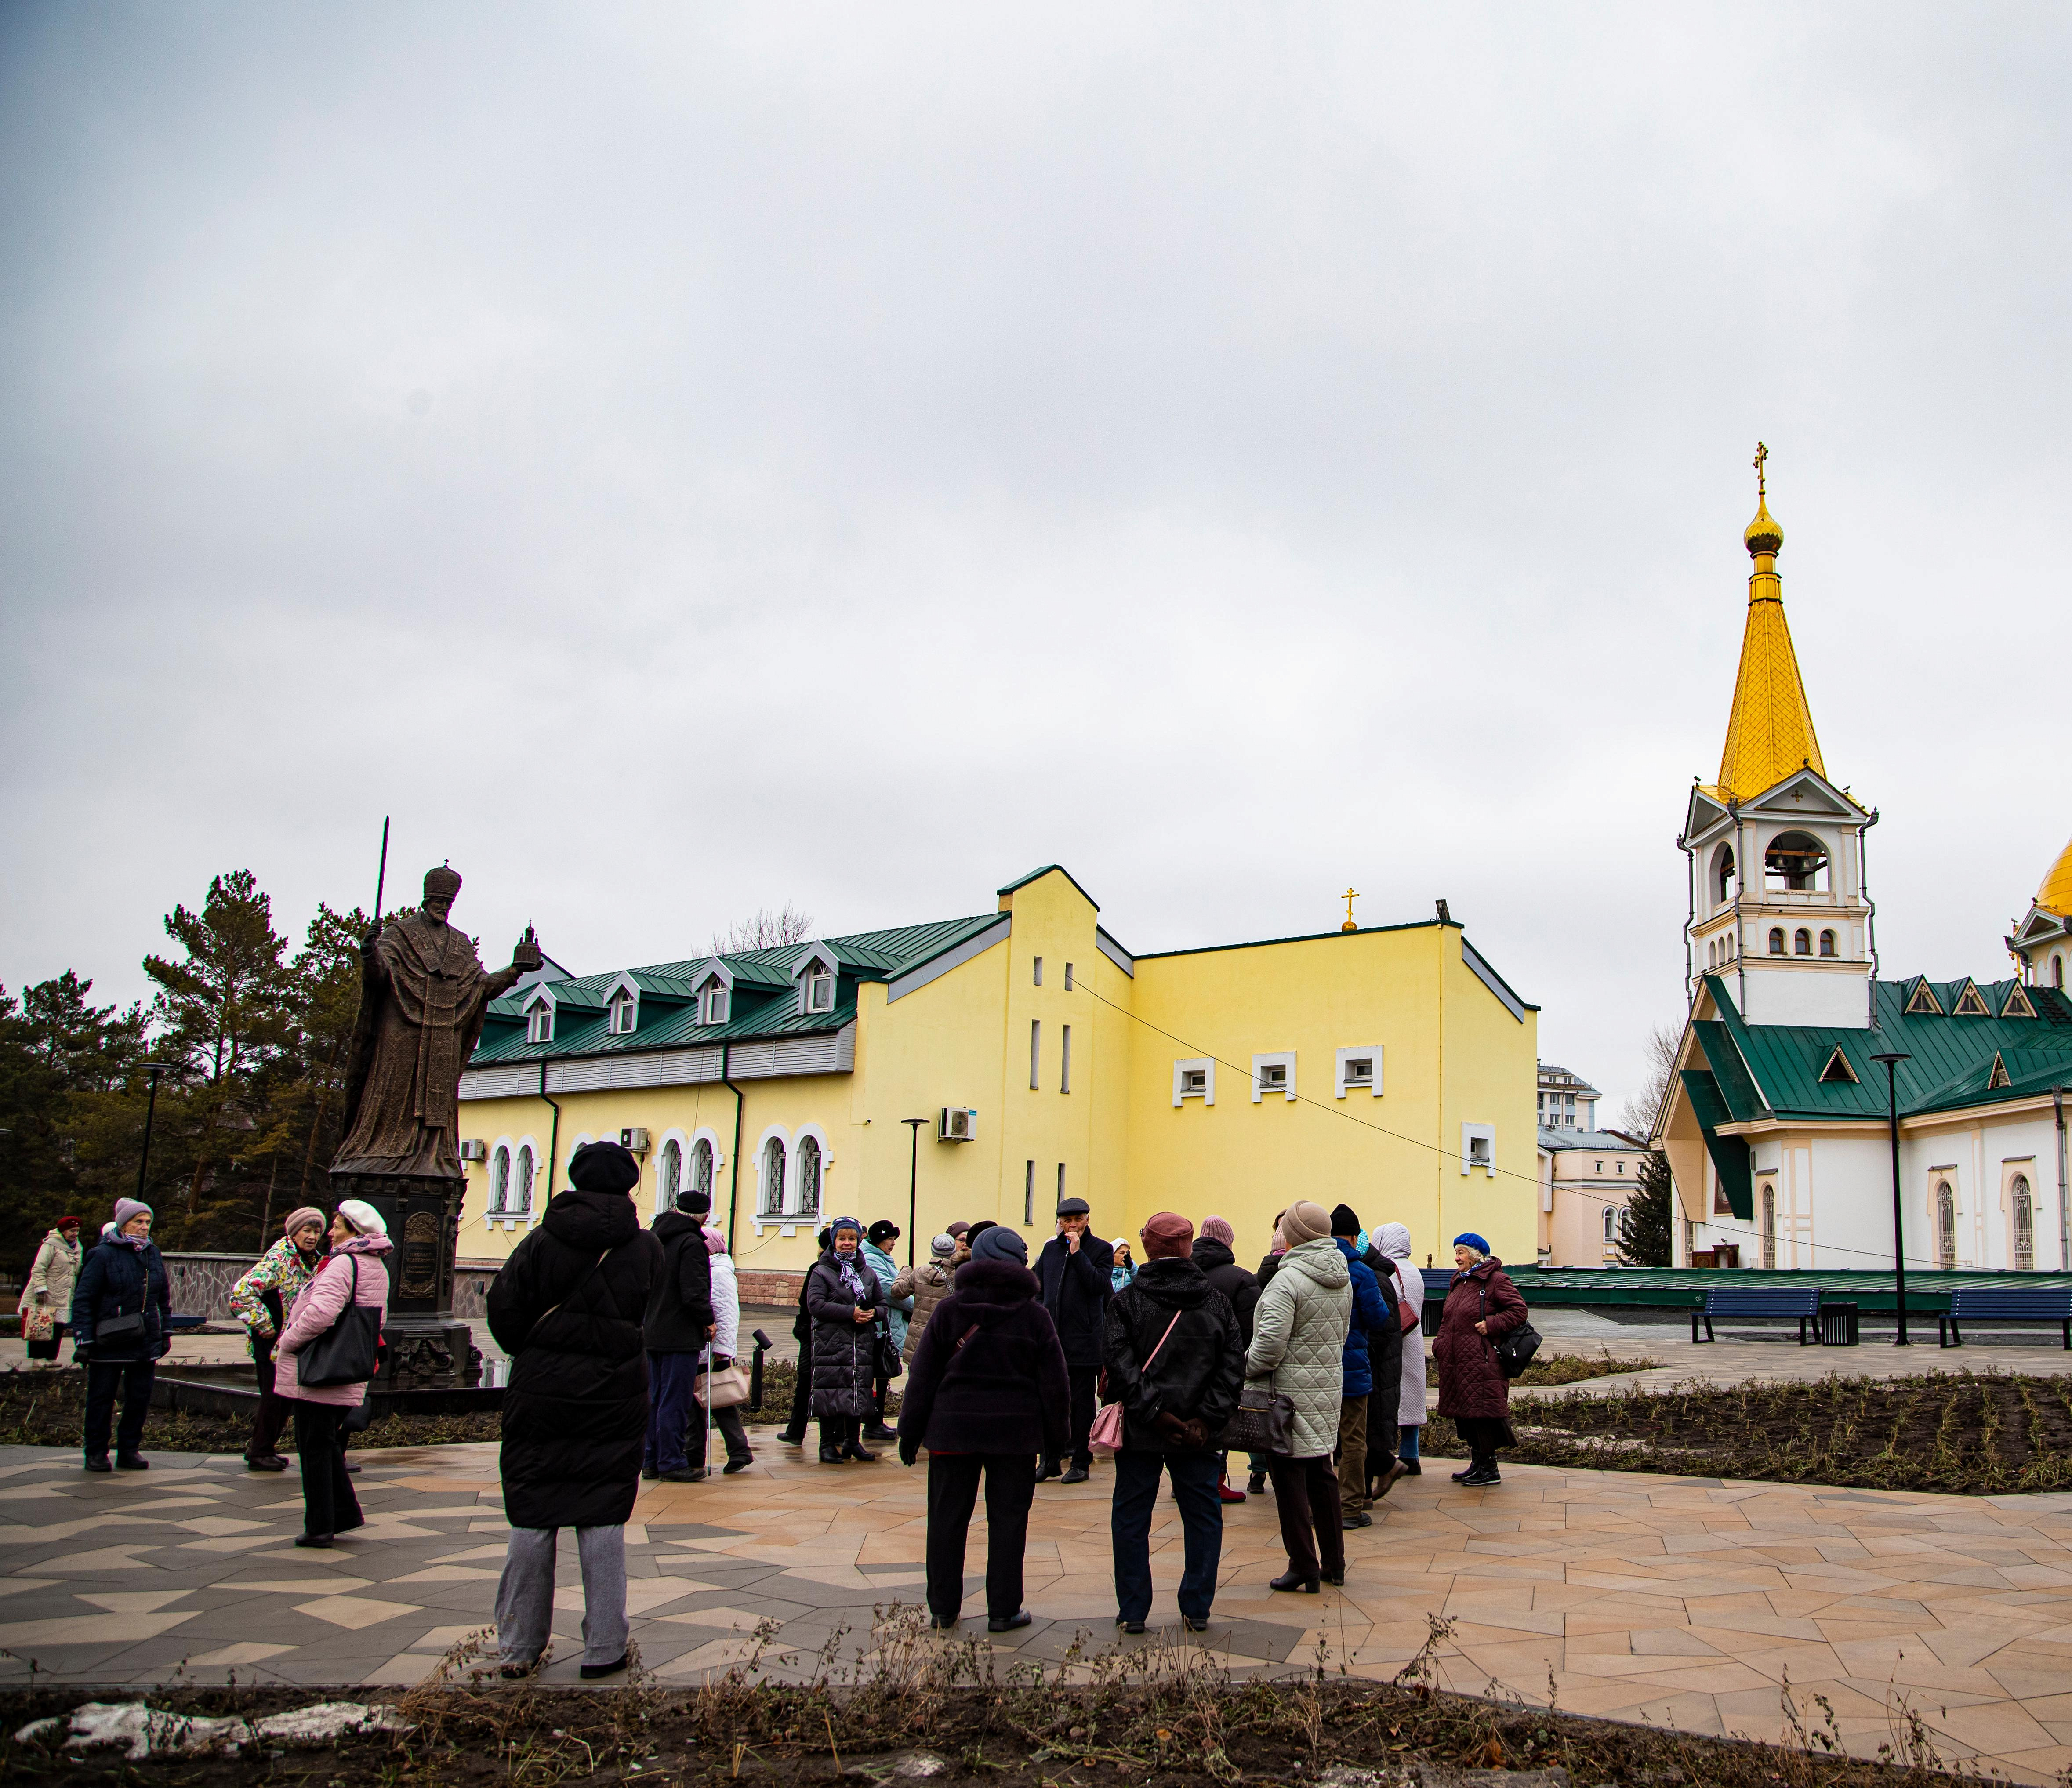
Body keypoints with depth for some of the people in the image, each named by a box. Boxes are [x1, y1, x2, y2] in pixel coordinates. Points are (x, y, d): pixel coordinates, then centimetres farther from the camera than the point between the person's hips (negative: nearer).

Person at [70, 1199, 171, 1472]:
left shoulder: (153, 1254, 10)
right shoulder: (103, 1255, -8)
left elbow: (164, 1297, 20)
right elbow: (82, 1300, -8)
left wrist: (166, 1332, 17)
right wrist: (83, 1341, -12)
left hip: (146, 1343, 5)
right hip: (109, 1344, -5)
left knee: (140, 1398, 7)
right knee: (101, 1398, 4)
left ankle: (129, 1450, 18)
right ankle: (96, 1453, 16)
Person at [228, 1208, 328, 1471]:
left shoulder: (313, 1261, 8)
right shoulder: (278, 1258, -19)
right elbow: (243, 1292, -28)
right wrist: (264, 1325, -20)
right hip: (271, 1342, -8)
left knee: (287, 1399, 14)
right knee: (273, 1398, -2)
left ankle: (262, 1447, 28)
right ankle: (260, 1454, 12)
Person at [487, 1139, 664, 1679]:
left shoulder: (541, 1242, -5)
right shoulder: (646, 1248, -4)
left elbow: (503, 1311, -5)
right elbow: (653, 1316, 1)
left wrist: (533, 1355, 12)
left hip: (540, 1395, 0)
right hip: (614, 1398, 0)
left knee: (531, 1518, 9)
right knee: (603, 1520, 6)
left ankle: (518, 1648, 17)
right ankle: (603, 1650, 9)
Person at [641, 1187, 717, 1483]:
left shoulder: (653, 1238, 11)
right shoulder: (691, 1244, -14)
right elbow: (694, 1294, -21)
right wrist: (708, 1321, -6)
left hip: (651, 1333, 8)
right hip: (681, 1336, -8)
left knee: (655, 1399, 14)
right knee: (675, 1401, -2)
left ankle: (651, 1461, 18)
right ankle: (671, 1463, 1)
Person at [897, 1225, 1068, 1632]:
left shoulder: (947, 1310, 0)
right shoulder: (1035, 1316, -2)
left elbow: (923, 1377, 1)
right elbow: (1054, 1383, 0)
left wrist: (910, 1432, 7)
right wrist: (1056, 1440, 8)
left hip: (952, 1429, 1)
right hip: (1015, 1431, -1)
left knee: (947, 1518, 10)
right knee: (1008, 1519, 7)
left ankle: (943, 1607, 17)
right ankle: (1003, 1610, 10)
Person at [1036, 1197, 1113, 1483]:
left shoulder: (1101, 1249, -1)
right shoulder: (1051, 1248, 12)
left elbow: (1099, 1285, -16)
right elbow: (1040, 1289, 19)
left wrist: (1077, 1252, -17)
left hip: (1084, 1338, -4)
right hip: (1052, 1337, 4)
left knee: (1082, 1401, 2)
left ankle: (1081, 1462, 11)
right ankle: (1050, 1461, 15)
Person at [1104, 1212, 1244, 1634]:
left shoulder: (1127, 1301, -6)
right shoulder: (1217, 1302, 3)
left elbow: (1119, 1363, -15)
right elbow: (1233, 1365, -4)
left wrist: (1155, 1413, -15)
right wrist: (1207, 1419, -9)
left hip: (1141, 1431, -2)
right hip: (1199, 1435, 2)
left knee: (1131, 1518, 10)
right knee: (1203, 1516, 13)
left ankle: (1132, 1611, 13)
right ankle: (1197, 1610, 15)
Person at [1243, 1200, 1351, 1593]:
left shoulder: (1288, 1280, -18)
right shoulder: (1342, 1279, 8)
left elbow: (1270, 1343, -24)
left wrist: (1246, 1369, -8)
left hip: (1290, 1392, -8)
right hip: (1329, 1388, 8)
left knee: (1289, 1478, 2)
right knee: (1321, 1473, 17)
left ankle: (1304, 1567, 6)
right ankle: (1334, 1562, 24)